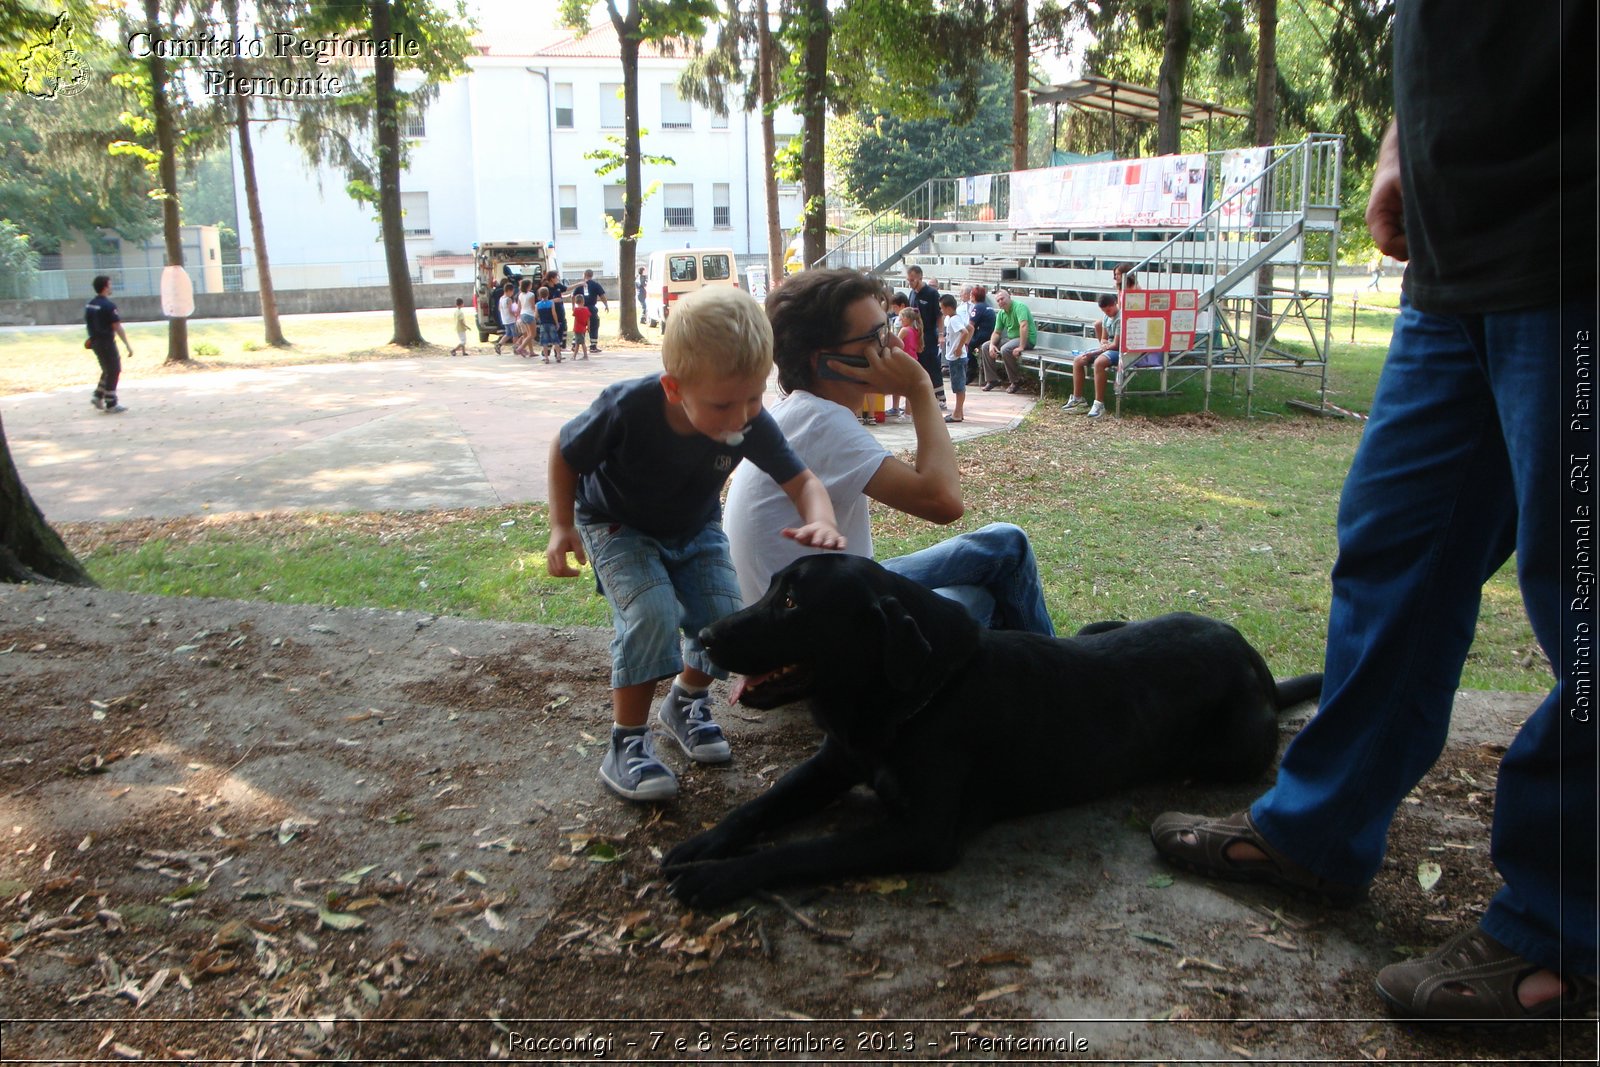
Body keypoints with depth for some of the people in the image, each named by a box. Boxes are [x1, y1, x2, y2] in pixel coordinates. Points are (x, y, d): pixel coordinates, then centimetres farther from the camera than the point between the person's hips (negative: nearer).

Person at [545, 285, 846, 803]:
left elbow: (802, 480, -21)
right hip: (618, 526, -3)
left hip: (695, 528, 4)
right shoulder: (626, 408, -35)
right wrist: (562, 526, -22)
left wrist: (820, 520, -44)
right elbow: (565, 452, -16)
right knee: (652, 614, -26)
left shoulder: (753, 424, -28)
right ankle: (625, 744, -9)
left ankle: (686, 701, 23)